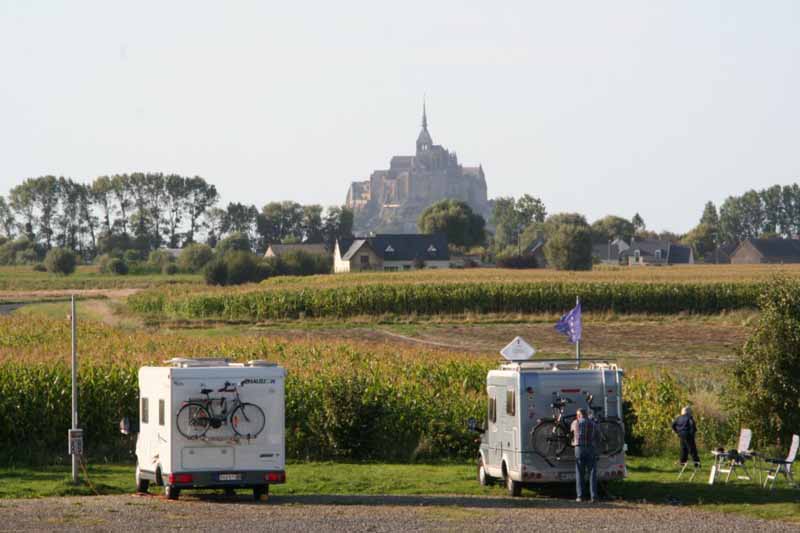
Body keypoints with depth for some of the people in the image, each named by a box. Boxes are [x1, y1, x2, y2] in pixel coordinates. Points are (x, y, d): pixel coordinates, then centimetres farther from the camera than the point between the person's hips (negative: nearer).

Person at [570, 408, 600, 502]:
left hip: (579, 449, -1)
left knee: (580, 474, 5)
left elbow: (571, 431, 27)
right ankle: (593, 496, -5)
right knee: (592, 473, 2)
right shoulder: (593, 424, 8)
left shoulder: (575, 423, 6)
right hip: (592, 450, 1)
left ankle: (580, 496, 0)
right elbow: (598, 438, 11)